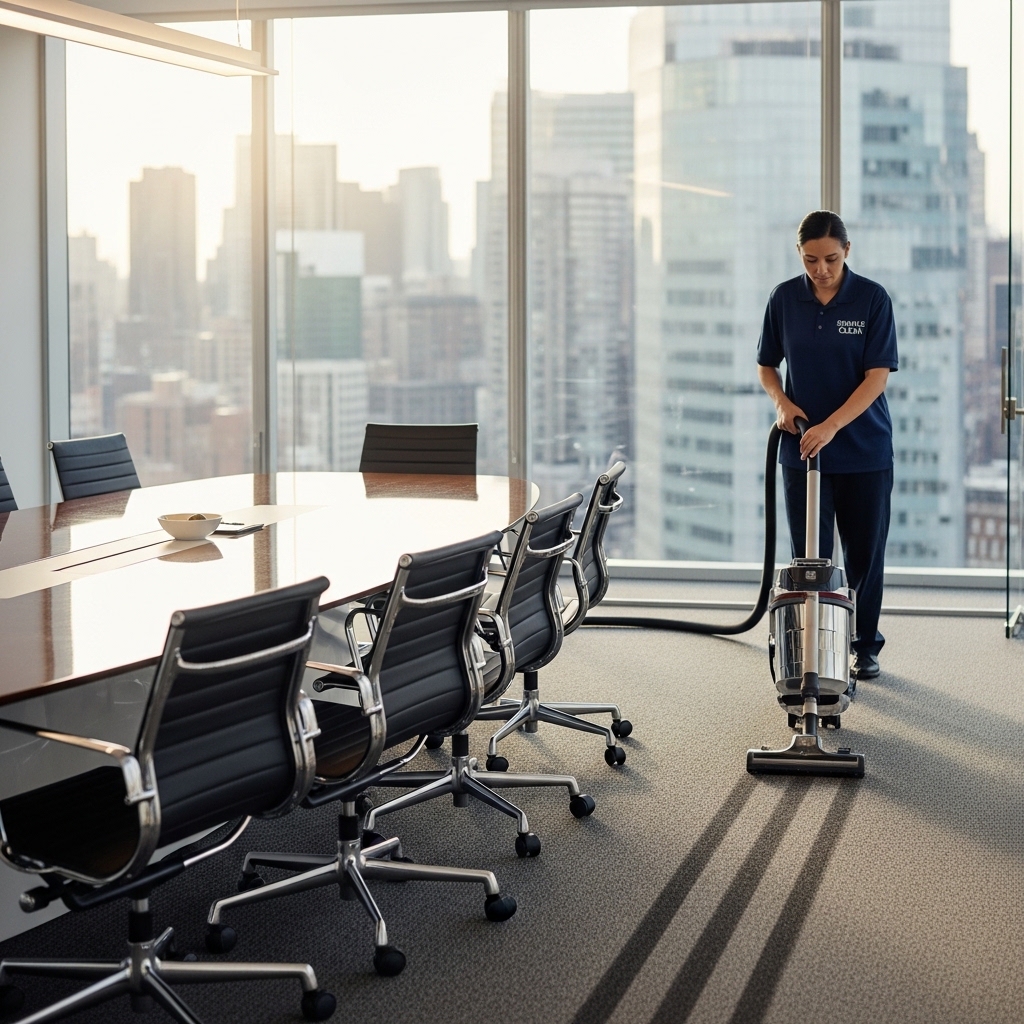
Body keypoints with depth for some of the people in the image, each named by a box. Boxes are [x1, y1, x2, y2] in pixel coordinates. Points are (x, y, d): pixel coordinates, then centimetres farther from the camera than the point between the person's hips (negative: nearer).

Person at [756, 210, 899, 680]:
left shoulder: (872, 298, -8)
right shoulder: (785, 299, 0)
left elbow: (877, 375, -13)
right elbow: (766, 366, 10)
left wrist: (831, 425, -22)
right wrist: (782, 402, -10)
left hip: (864, 450, -1)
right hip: (802, 449, 1)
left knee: (865, 552, 8)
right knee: (810, 555, 1)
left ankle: (865, 645, 23)